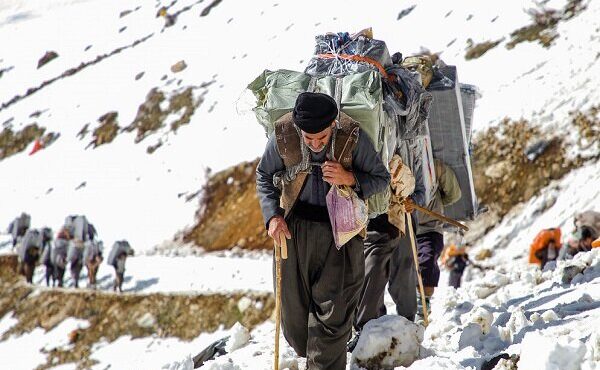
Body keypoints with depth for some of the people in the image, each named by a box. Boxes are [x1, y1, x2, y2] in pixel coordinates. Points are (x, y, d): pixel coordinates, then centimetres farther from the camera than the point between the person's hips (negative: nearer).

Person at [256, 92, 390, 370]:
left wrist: (350, 178, -21)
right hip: (295, 230, 2)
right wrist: (273, 216, -4)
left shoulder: (352, 137, -15)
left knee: (332, 312, -8)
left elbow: (382, 178, -2)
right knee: (294, 309, 9)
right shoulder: (283, 136, -10)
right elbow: (263, 175, 9)